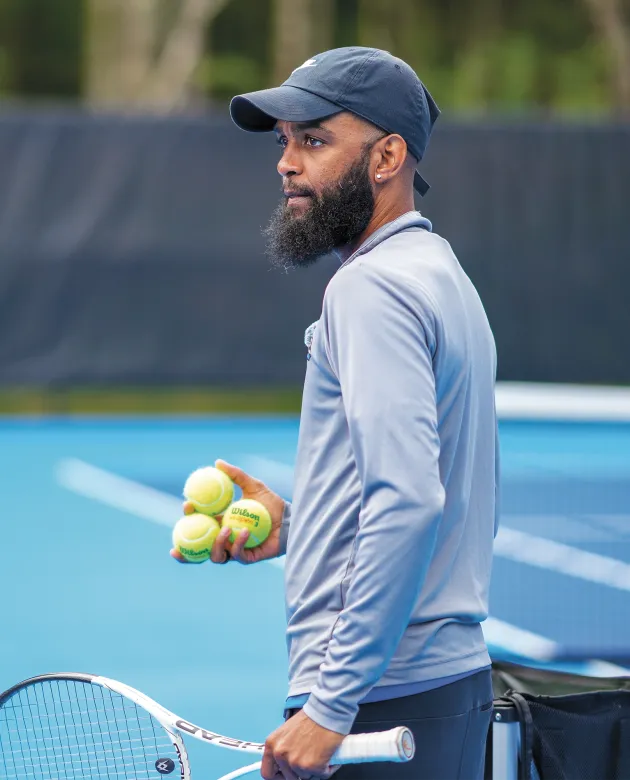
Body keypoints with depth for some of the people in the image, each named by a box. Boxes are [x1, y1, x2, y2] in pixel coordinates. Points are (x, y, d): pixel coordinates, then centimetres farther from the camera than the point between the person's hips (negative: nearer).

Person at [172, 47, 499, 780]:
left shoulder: (371, 286, -13)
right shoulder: (438, 272, 18)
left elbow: (410, 502, -25)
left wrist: (331, 703, -25)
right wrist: (294, 528, 15)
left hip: (379, 703, -10)